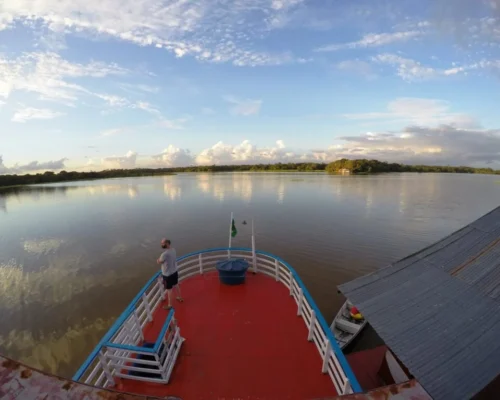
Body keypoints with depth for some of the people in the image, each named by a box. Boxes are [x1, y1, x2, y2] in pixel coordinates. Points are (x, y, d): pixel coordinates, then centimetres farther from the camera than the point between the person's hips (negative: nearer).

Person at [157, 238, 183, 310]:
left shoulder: (165, 254, -32)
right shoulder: (173, 250, -7)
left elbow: (158, 262, -15)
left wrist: (159, 258, 1)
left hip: (167, 274, -8)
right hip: (174, 271, 8)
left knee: (169, 289, 11)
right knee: (176, 285, 27)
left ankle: (170, 305, 29)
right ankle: (179, 297, 48)